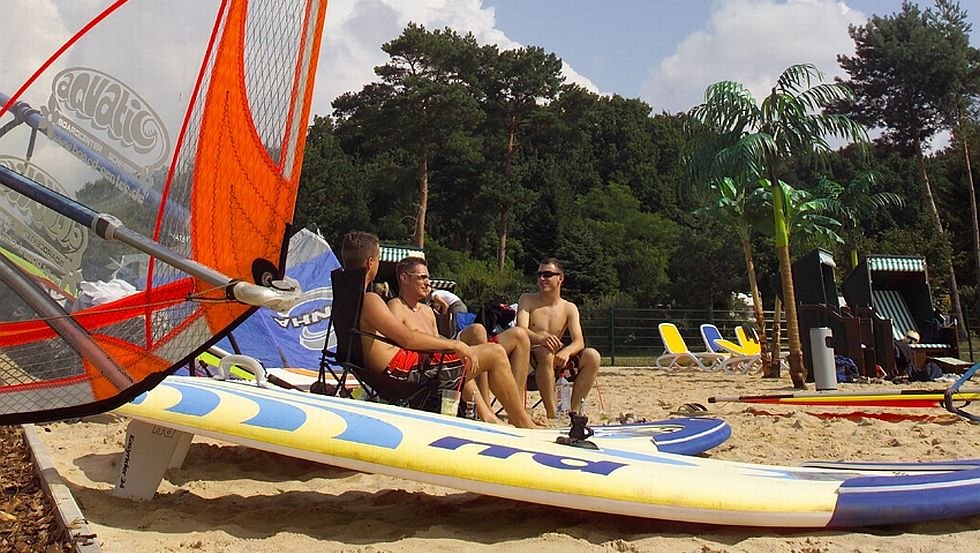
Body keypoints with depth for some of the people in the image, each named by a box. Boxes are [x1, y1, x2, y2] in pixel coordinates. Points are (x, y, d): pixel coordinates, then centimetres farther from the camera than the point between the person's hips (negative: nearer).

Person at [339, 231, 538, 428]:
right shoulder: (369, 300, -19)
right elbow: (407, 338, -24)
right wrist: (455, 345, -15)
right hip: (406, 371, -11)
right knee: (496, 354, -5)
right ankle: (524, 425, 7)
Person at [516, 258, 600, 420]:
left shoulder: (569, 308, 9)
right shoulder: (527, 300, 4)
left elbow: (579, 341, -4)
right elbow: (521, 330, -13)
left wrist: (566, 351, -30)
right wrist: (542, 339, -36)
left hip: (558, 360, 3)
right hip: (531, 360, -3)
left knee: (592, 356, -20)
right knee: (546, 353, -36)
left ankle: (574, 411, -14)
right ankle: (552, 414, -29)